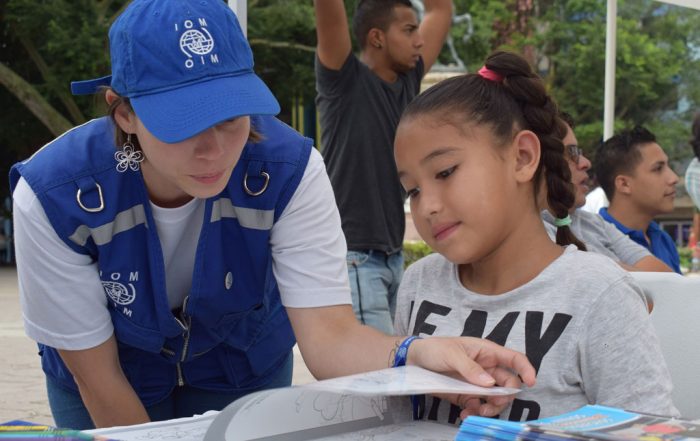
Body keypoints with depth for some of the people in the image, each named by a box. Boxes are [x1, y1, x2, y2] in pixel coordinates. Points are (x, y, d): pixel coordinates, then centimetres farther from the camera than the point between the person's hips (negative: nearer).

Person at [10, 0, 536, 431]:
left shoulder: (289, 170, -31)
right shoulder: (54, 196, -33)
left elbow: (328, 334, -37)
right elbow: (97, 380, -23)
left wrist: (415, 355, -57)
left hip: (243, 369, 1)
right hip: (121, 382, 0)